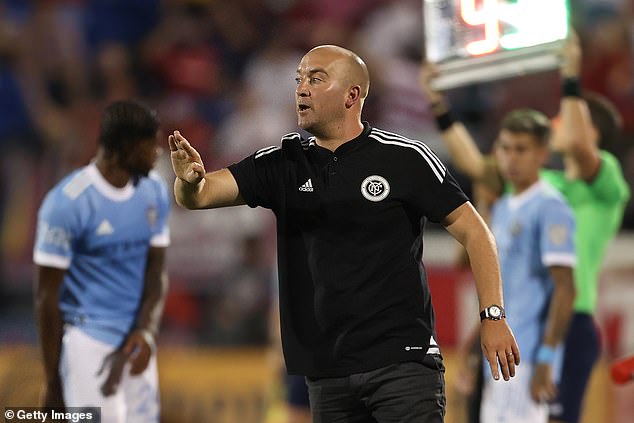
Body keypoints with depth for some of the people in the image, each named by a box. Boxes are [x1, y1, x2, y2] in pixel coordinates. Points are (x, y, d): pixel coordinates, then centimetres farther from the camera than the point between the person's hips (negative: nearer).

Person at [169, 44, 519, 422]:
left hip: (403, 361, -4)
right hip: (328, 375, 4)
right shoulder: (283, 164, 7)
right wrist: (190, 181, -27)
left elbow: (473, 231, 0)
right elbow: (201, 194, -2)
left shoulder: (405, 158, -3)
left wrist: (493, 316, -8)